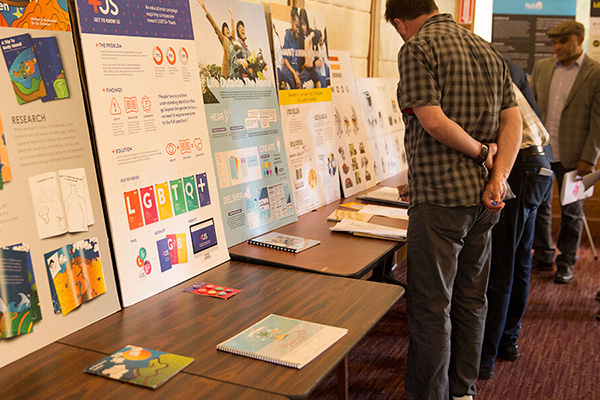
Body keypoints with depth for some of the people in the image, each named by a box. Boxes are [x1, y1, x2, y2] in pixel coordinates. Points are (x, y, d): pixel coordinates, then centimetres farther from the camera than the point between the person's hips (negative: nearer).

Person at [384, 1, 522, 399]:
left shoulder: (417, 48, -8)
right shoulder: (489, 50, 15)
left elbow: (434, 121, -19)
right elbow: (512, 119, 6)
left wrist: (480, 151, -5)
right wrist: (498, 176, -4)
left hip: (440, 197, -8)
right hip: (483, 198, 8)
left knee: (431, 306, 2)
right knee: (471, 298, 17)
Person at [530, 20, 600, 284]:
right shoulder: (541, 67, 8)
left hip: (571, 156, -4)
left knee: (571, 211, 9)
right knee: (539, 207, 11)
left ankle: (566, 262, 23)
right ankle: (543, 256, 27)